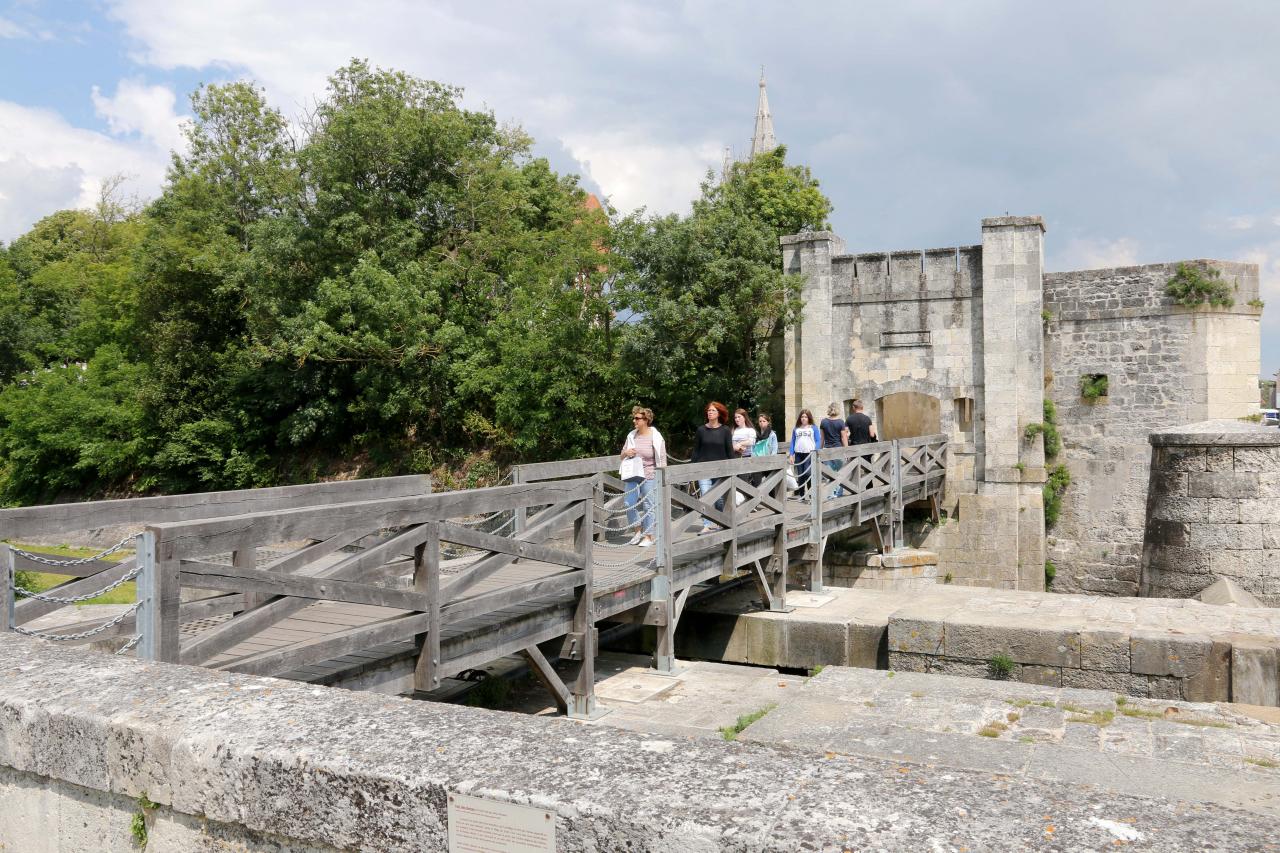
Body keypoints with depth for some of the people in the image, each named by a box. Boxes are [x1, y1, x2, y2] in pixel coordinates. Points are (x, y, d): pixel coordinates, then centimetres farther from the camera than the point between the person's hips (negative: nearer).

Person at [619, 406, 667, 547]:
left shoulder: (655, 437, -6)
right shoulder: (631, 435, 8)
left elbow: (662, 458, -5)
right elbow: (622, 455, 17)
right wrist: (626, 453, -6)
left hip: (649, 476, -5)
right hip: (633, 475, 5)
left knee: (648, 506, -1)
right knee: (629, 504, 1)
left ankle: (648, 537, 10)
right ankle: (638, 531, 21)